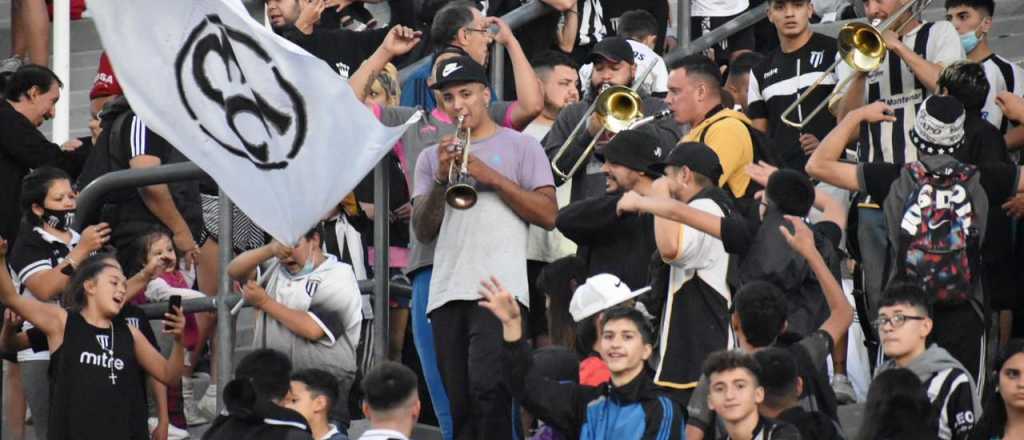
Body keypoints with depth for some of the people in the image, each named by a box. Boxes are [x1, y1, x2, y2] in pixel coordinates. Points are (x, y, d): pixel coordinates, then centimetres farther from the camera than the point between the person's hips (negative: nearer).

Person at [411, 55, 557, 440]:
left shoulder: (520, 148, 9)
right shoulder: (432, 158, 20)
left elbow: (548, 215, 0)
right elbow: (423, 231, 12)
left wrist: (491, 177, -6)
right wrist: (440, 180, -3)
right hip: (446, 293, 4)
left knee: (486, 387, -22)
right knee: (460, 403, 2)